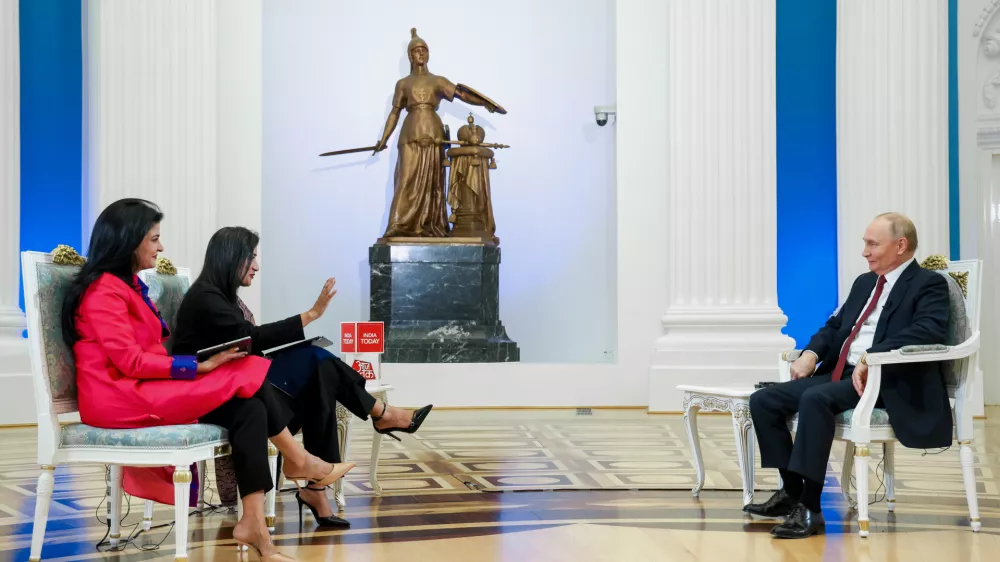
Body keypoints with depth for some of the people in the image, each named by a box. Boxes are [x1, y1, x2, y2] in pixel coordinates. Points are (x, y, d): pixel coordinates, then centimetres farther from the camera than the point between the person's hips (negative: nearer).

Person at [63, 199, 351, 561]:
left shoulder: (130, 285, 19)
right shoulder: (104, 290, -11)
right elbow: (130, 361, -19)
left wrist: (207, 359, -1)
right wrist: (199, 366, -19)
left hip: (143, 389, 9)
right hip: (121, 398, -9)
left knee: (248, 409, -15)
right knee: (245, 381, -18)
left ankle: (254, 525, -24)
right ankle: (298, 461, 2)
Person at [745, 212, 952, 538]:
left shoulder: (928, 284, -4)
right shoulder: (864, 282, 21)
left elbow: (931, 330, -22)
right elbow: (835, 325, 24)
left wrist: (872, 356, -32)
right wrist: (811, 353, 2)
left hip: (886, 380, -8)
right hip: (840, 374, 9)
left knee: (816, 398, -35)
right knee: (763, 401, -6)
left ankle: (810, 508, -30)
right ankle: (791, 491, 2)